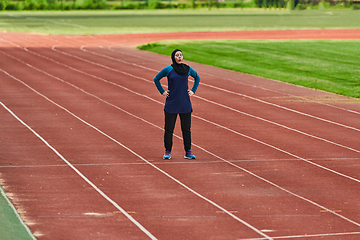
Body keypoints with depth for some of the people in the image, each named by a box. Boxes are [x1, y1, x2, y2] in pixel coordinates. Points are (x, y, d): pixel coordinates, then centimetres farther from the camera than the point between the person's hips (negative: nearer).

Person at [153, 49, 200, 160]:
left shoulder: (188, 69, 2)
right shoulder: (168, 70, -5)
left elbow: (197, 78, 21)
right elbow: (156, 79, 8)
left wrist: (193, 91, 12)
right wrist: (162, 92, 3)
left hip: (185, 104, 2)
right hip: (171, 104, -2)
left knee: (186, 129, 6)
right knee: (169, 129, 1)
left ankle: (188, 152, 14)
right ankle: (167, 152, 12)